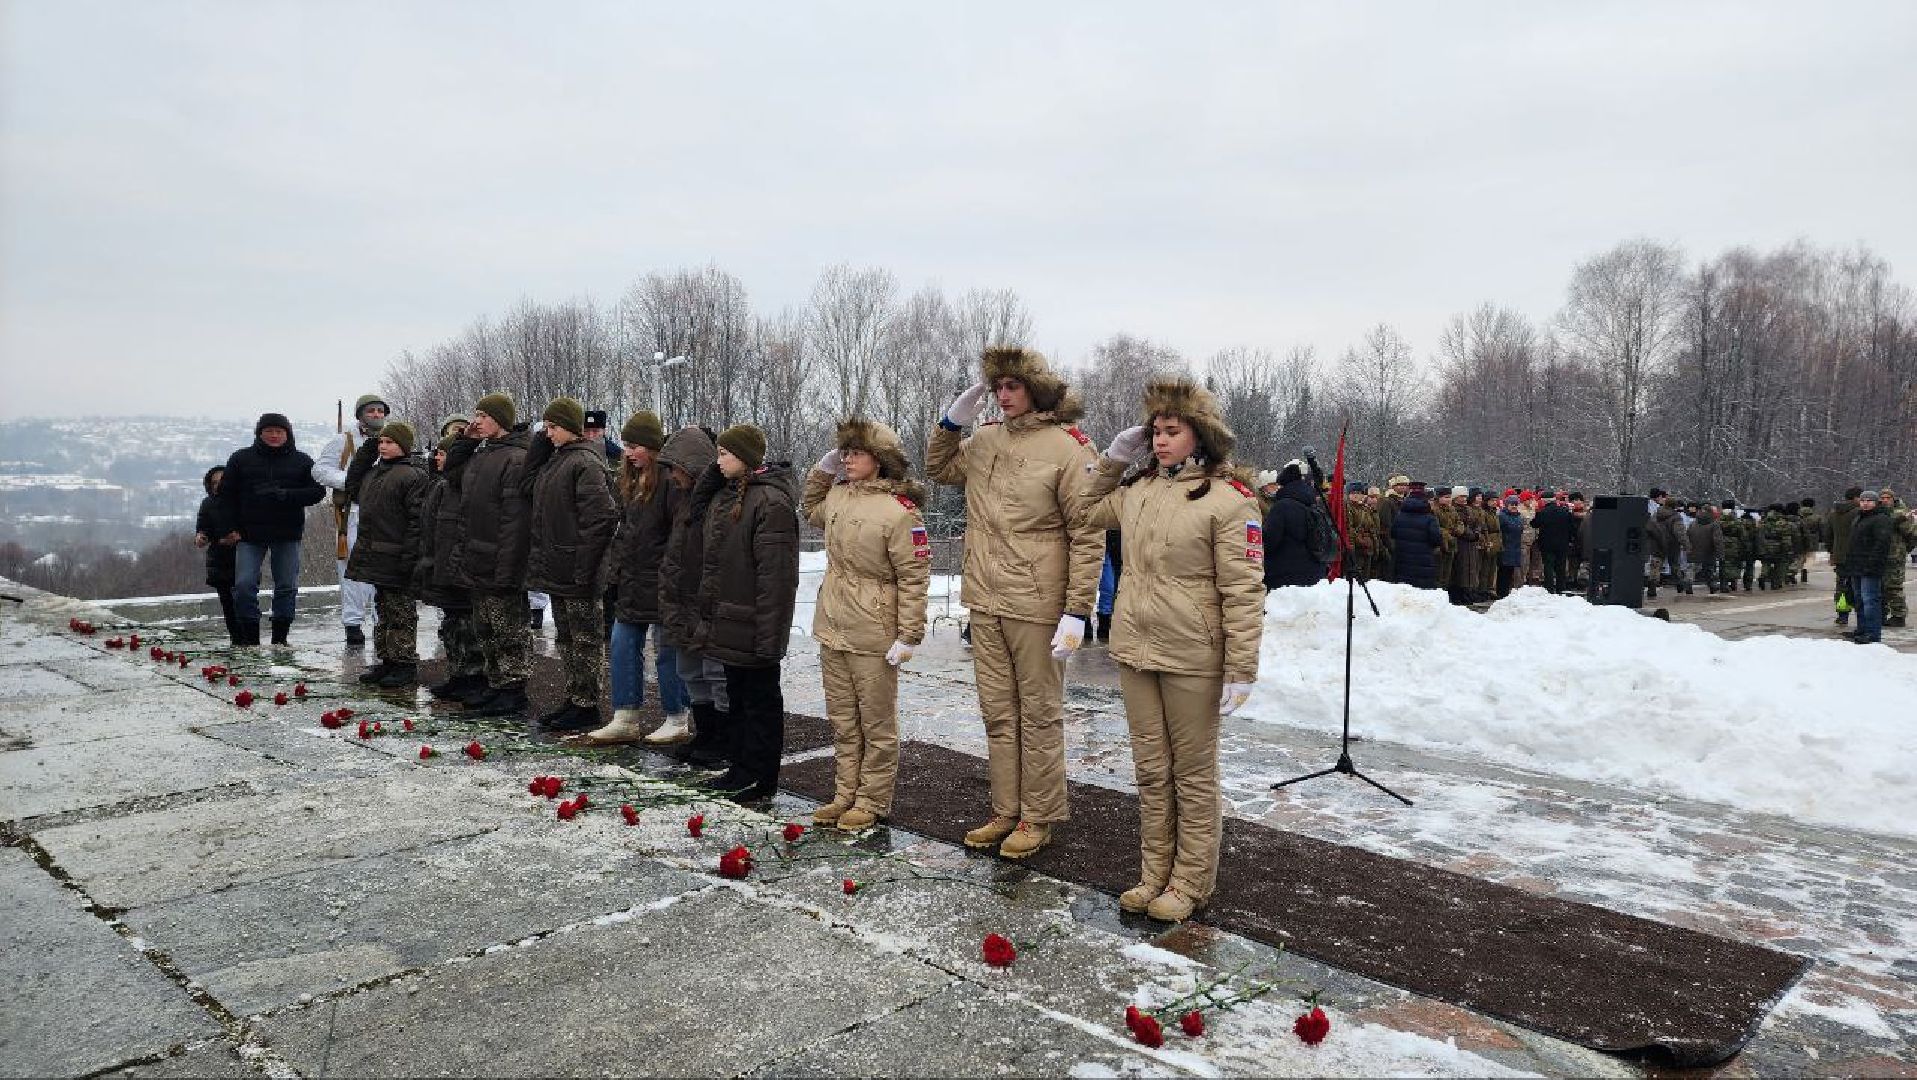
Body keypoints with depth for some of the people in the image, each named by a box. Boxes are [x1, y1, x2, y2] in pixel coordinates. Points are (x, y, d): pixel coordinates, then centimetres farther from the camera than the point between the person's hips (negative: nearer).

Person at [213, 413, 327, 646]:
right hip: (250, 532, 0)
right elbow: (225, 495, 7)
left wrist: (284, 495, -16)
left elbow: (317, 491, -1)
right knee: (244, 585, -6)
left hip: (287, 533, 0)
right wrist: (227, 528, -3)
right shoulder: (241, 459, 7)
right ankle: (249, 636, 5)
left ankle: (280, 636, 12)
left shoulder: (302, 462, 6)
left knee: (287, 586, 3)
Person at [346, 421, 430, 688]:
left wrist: (409, 557, -23)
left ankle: (405, 664, 6)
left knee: (401, 611, -2)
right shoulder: (374, 473, 16)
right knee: (382, 610, 15)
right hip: (376, 556, 9)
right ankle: (386, 660, 24)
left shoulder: (414, 475, -12)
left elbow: (417, 520, -18)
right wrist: (363, 550, 20)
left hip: (398, 558, -9)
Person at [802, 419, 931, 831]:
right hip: (832, 628, 8)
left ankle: (872, 802, 18)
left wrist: (908, 636, -16)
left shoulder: (899, 511, -16)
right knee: (843, 721, 17)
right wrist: (823, 469, 16)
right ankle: (846, 794, 28)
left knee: (877, 723, 7)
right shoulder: (839, 494, 7)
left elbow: (914, 577, -15)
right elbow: (811, 510, 32)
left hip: (873, 636, -7)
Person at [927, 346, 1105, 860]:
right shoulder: (986, 440, 8)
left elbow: (1088, 536, -13)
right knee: (998, 713, 14)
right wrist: (952, 421, 8)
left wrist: (1078, 611, -17)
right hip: (985, 603, 7)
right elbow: (938, 468, 26)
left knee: (1039, 714, 6)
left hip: (1036, 606, -6)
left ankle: (1039, 817, 18)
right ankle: (1005, 812, 26)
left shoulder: (1069, 448, -11)